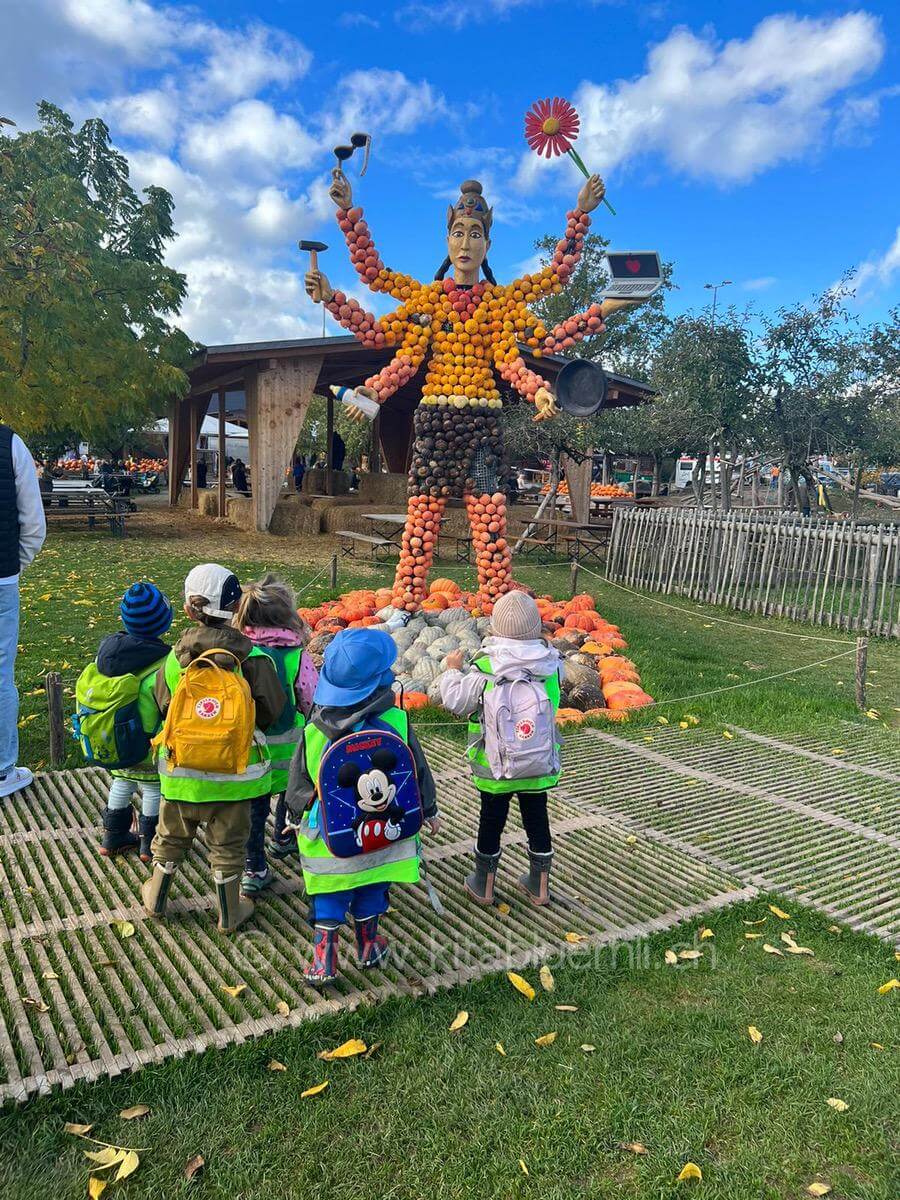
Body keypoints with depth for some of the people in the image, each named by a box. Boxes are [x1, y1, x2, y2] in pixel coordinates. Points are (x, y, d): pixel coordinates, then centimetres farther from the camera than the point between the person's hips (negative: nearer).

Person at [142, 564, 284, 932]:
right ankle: (229, 913, 31)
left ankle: (156, 898, 44)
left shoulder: (177, 656, -11)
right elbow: (272, 709, -9)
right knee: (227, 846, 16)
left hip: (180, 773, 2)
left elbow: (161, 705, 1)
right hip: (234, 773, -2)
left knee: (171, 837, 24)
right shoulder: (252, 658, -17)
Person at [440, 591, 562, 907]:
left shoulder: (484, 670, -21)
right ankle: (540, 887, 34)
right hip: (540, 766, 2)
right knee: (537, 821, 18)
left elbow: (454, 701, -12)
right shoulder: (551, 665, -12)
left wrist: (453, 669, 5)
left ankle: (484, 886, 32)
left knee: (491, 822, 15)